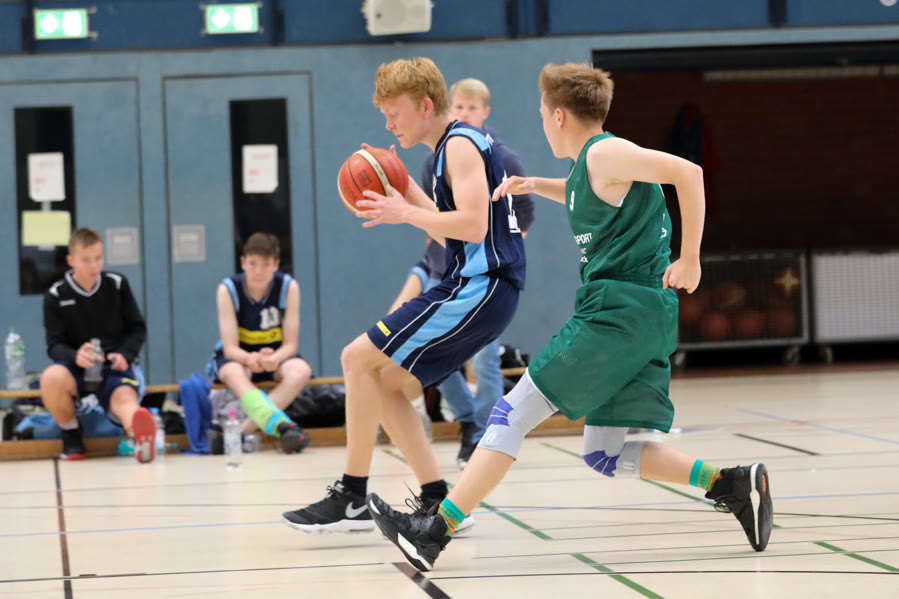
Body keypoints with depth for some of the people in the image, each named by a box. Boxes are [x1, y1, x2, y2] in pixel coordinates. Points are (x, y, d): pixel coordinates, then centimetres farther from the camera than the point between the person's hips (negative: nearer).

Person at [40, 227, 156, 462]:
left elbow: (137, 328, 10)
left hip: (115, 366, 0)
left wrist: (125, 354, -11)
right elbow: (54, 345, -3)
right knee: (51, 378, -35)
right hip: (76, 368, 0)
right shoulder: (56, 295, -1)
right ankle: (71, 434, -7)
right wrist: (75, 356, -27)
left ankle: (141, 433, -72)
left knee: (125, 398, -35)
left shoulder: (117, 284, 4)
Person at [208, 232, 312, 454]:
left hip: (275, 355, 1)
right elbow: (230, 348, -17)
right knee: (234, 373, -37)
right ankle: (284, 426, -60)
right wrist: (250, 359, -41)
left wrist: (274, 359, -35)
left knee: (301, 371, -33)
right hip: (238, 356, -1)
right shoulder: (228, 290, -15)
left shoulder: (288, 287, -12)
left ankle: (240, 432, -39)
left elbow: (290, 344, -12)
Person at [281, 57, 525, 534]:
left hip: (480, 288, -10)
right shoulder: (457, 147, 21)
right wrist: (408, 192, 15)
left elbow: (472, 225, -22)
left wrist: (405, 214, -13)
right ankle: (437, 502, 9)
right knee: (384, 383, 12)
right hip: (475, 289, 10)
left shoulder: (460, 144, -10)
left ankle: (353, 498, -8)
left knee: (359, 357, -11)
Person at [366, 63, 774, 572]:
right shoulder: (590, 166, 20)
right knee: (606, 456, 9)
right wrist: (537, 185, 27)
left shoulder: (605, 153, -8)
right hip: (647, 319, 10)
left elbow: (688, 172, -19)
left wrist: (690, 258, -19)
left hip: (619, 313, -10)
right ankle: (732, 484, 0)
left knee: (513, 415, -6)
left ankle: (435, 531, -7)